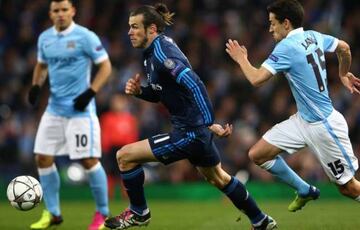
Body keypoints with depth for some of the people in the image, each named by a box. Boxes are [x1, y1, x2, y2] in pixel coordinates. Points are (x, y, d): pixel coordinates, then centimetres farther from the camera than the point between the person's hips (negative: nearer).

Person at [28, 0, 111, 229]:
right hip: (54, 108, 6)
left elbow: (106, 66, -8)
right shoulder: (44, 38, 7)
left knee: (89, 160, -8)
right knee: (43, 158, 3)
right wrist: (36, 86, 5)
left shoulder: (85, 37, -10)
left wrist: (90, 93, -17)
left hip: (80, 109, -6)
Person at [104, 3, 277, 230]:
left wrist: (210, 123, -30)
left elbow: (195, 85, -28)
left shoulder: (161, 53, -22)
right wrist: (138, 91, -1)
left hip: (190, 133, -11)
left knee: (125, 156, -7)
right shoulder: (152, 53, 8)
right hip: (198, 129, 11)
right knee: (217, 177, 30)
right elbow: (158, 93, 19)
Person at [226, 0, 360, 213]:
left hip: (324, 125, -9)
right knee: (258, 154, 4)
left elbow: (257, 79, -24)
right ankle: (306, 191, 20)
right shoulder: (314, 36, 4)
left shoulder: (287, 47, -20)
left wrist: (241, 59, -5)